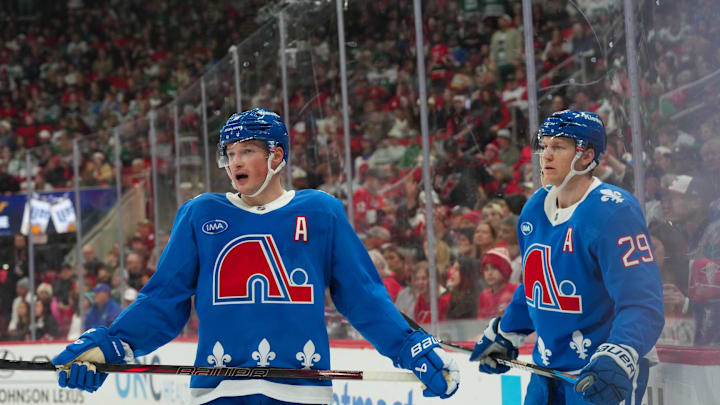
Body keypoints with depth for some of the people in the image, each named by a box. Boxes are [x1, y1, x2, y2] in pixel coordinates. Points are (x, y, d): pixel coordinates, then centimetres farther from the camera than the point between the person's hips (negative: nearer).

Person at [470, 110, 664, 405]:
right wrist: (505, 334, 25)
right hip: (549, 367, 8)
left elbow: (642, 303, -26)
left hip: (604, 376, -8)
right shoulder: (534, 209, 5)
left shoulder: (615, 212, -19)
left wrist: (617, 360, -39)